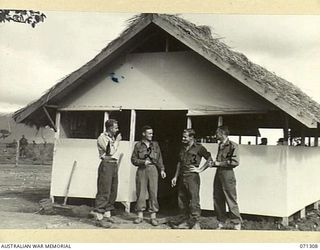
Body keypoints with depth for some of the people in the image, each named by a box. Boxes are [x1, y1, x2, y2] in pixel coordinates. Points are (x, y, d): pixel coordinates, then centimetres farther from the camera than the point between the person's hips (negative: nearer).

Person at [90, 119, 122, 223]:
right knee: (104, 191, -10)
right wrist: (117, 141, -8)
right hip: (107, 164, -8)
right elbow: (110, 151, -16)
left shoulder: (112, 137, 17)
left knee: (113, 191, 8)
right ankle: (98, 213, -6)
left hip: (114, 165, 9)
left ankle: (107, 212, 15)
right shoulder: (102, 137, -7)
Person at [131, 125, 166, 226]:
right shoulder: (138, 145, 6)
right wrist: (143, 162, -10)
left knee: (153, 193, -2)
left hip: (153, 169, 1)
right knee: (140, 193, 0)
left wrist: (162, 169, 3)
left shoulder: (155, 144, 13)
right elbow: (133, 159, 4)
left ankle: (153, 216, 2)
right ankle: (140, 215, 10)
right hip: (141, 170, -1)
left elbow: (159, 158, 12)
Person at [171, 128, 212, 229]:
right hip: (182, 177, 7)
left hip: (192, 177, -7)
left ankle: (195, 223, 0)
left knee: (194, 201, -7)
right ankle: (186, 221, 20)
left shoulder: (199, 147, -4)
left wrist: (200, 169, -7)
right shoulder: (183, 148, 17)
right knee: (182, 201, 9)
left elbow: (210, 160, -6)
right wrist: (175, 177, 18)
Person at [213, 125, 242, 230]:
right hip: (218, 174, 8)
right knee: (217, 200, 9)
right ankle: (221, 223, 19)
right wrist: (214, 163, 7)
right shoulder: (220, 145, 17)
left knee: (231, 200, -3)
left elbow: (235, 162, -15)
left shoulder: (232, 145, -8)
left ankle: (237, 224, 6)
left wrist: (219, 163, -12)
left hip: (227, 174, -8)